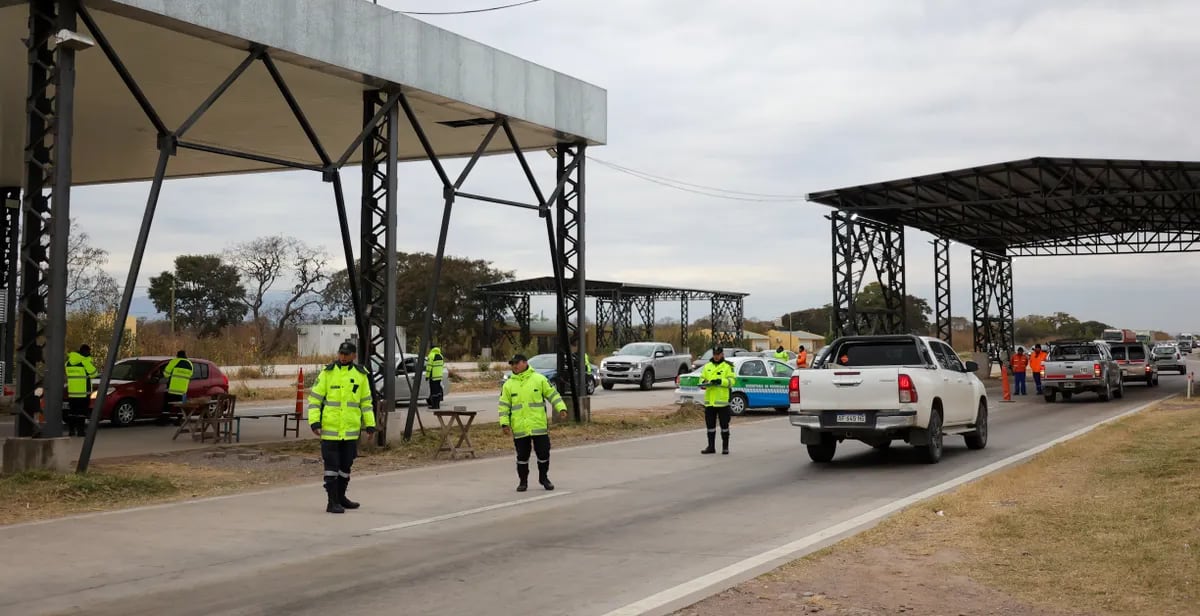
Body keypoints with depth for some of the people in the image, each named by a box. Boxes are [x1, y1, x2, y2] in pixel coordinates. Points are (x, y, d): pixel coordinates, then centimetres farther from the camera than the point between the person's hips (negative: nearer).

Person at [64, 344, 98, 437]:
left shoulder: (69, 361, 10)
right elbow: (93, 373, -6)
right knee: (82, 412, -3)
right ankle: (80, 430, -5)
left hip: (71, 392, 6)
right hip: (83, 392, -6)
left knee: (72, 412, 12)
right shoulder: (86, 360, -11)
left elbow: (68, 374, 19)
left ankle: (71, 430, 12)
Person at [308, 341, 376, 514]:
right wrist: (314, 421, -11)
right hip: (330, 428, -3)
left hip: (351, 430, 4)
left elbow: (366, 401, 14)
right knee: (331, 466, -2)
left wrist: (370, 424, 9)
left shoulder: (360, 375, 7)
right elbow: (314, 398, -2)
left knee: (346, 465, 13)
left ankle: (341, 497, 28)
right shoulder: (328, 372, -3)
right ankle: (332, 502, 3)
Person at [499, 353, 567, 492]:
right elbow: (504, 406, 5)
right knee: (522, 456, 6)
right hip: (519, 428, 1)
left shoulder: (539, 379, 0)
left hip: (539, 426, -1)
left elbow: (553, 395, 2)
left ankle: (544, 478, 23)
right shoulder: (508, 384, 5)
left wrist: (561, 408, -10)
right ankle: (523, 481, 20)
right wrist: (504, 423, -4)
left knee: (543, 453, 4)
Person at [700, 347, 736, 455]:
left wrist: (720, 381, -24)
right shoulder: (707, 366, 14)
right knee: (710, 424, 9)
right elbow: (702, 378, 15)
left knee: (724, 424, 1)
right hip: (709, 400, 5)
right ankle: (711, 447, 17)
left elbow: (731, 381, -8)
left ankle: (725, 447, 8)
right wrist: (704, 382, -8)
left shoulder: (728, 366, 0)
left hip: (722, 400, -5)